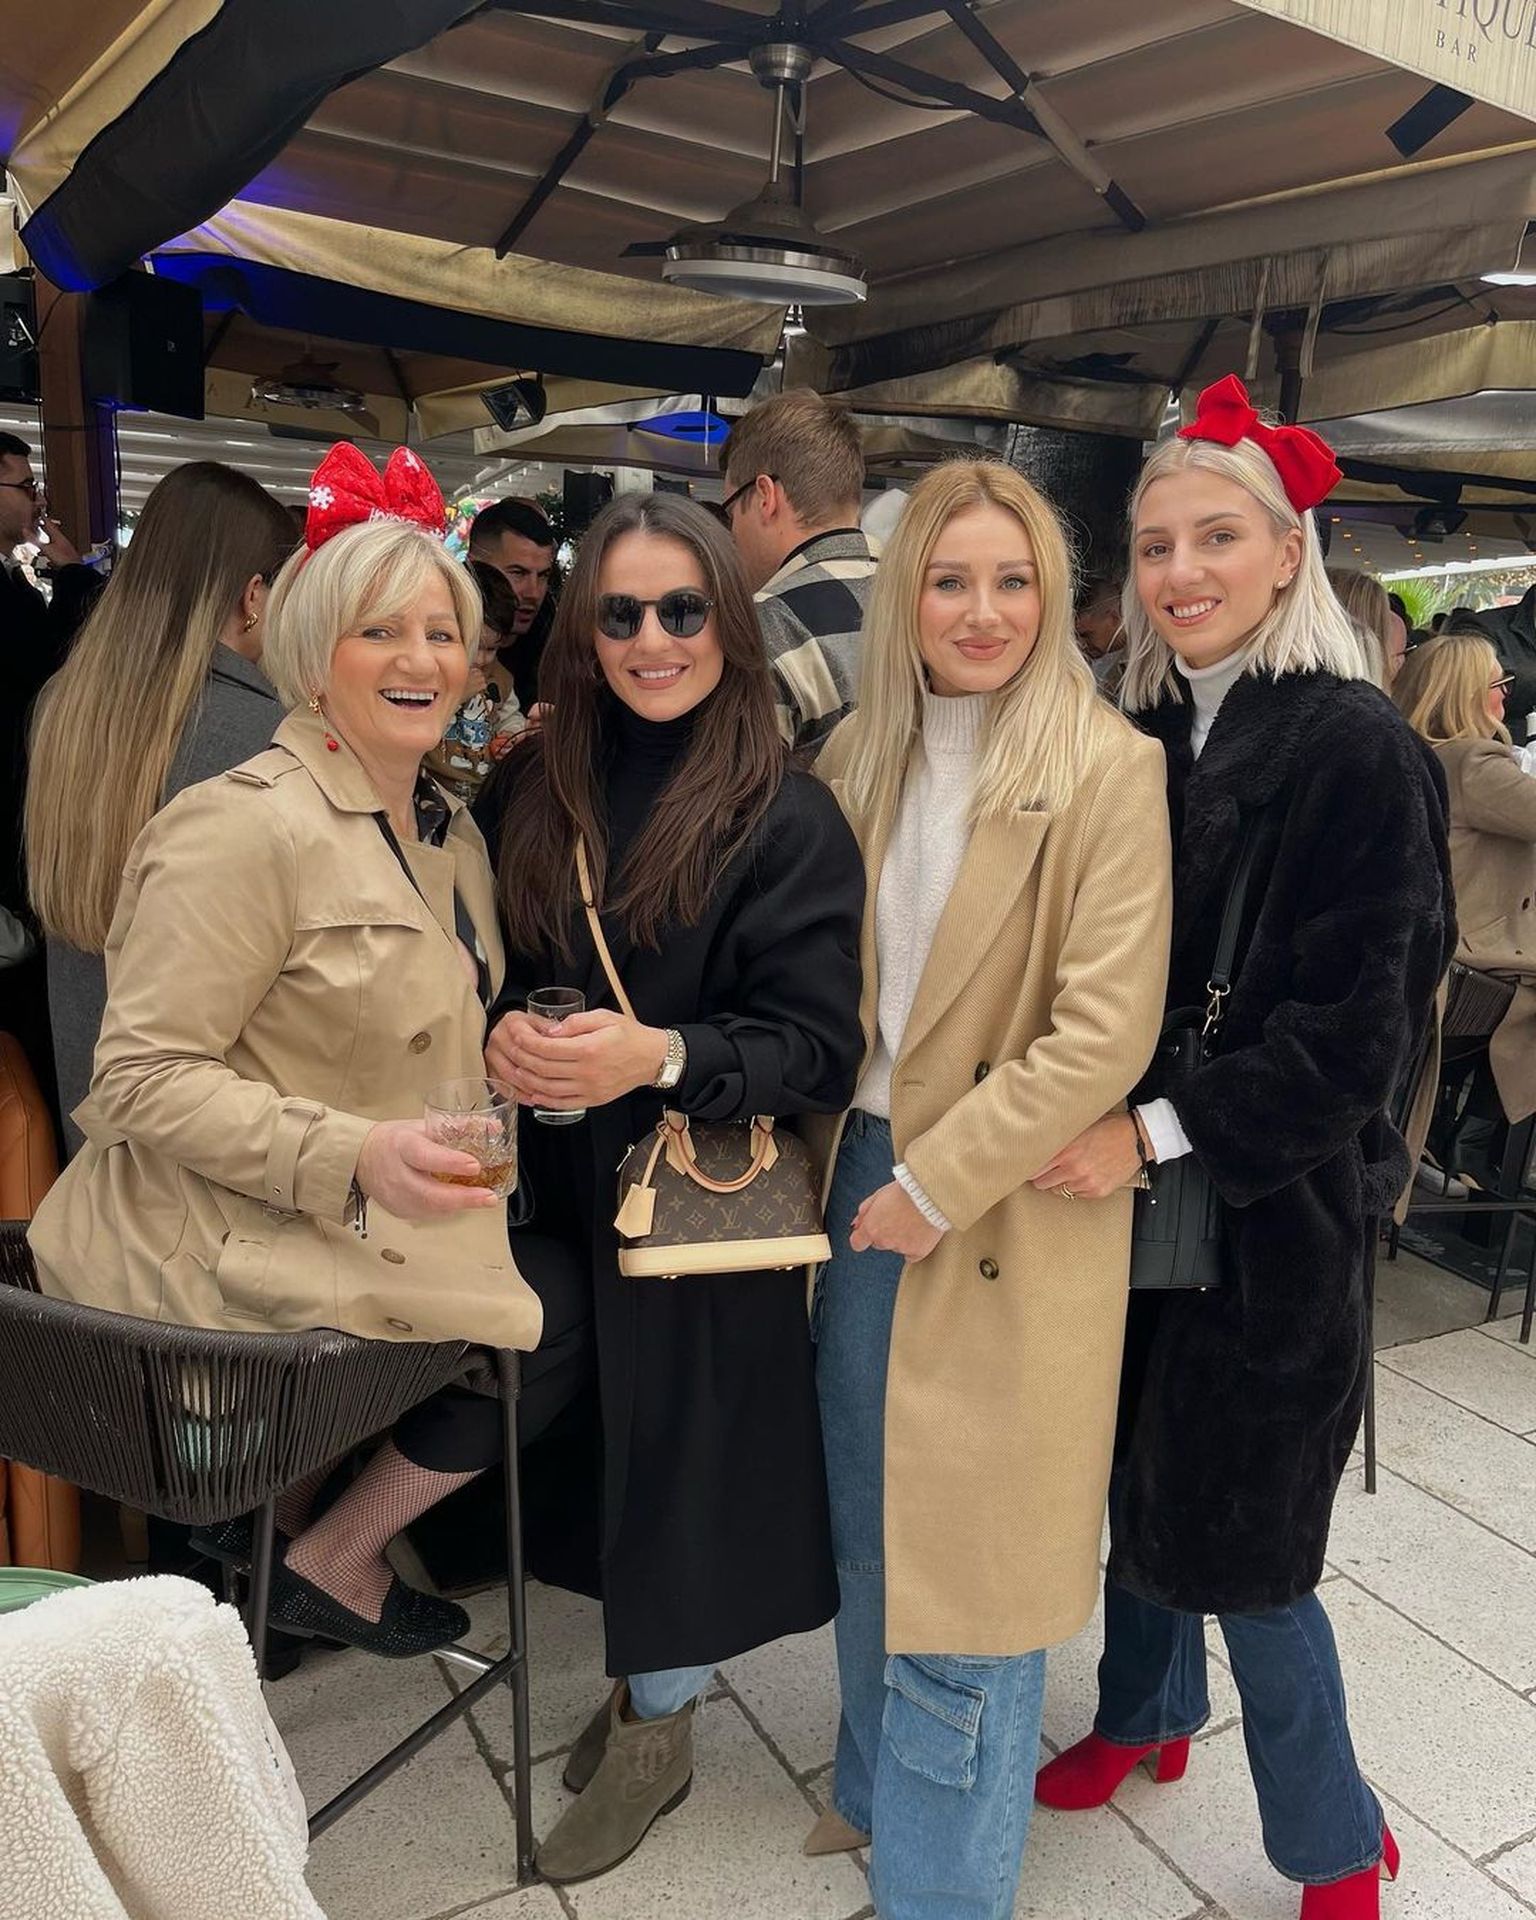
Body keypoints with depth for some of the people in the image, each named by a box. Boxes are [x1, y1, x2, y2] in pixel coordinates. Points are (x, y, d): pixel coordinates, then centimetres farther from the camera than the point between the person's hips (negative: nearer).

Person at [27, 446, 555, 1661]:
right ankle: (333, 1564, 16)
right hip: (225, 1248, -9)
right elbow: (141, 1079, -20)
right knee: (547, 1330, -9)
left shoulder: (450, 830, 8)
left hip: (367, 1226, 9)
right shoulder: (244, 825, -19)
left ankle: (284, 1509, 23)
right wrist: (351, 1157, -30)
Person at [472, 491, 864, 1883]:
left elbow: (818, 1048, -13)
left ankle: (658, 1727, 33)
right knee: (591, 1435, 14)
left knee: (676, 1431, 8)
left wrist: (661, 1056, -27)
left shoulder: (786, 818, -11)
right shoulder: (531, 791, 3)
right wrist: (501, 1036, -12)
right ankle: (638, 1676, 41)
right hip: (555, 1187, 4)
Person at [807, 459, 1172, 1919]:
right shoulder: (859, 756, 5)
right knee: (869, 1518, 21)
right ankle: (878, 1786, 46)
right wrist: (861, 1165, 0)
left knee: (966, 1543, 7)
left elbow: (1108, 1029, -17)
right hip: (865, 1175, 6)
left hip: (1010, 1212, -6)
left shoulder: (1108, 770, -12)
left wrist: (940, 1181, -16)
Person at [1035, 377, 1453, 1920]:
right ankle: (1144, 1716, 47)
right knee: (1135, 1474, 20)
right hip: (1131, 1184, 6)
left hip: (1272, 1206, -6)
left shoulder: (1355, 748, -14)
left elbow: (1354, 1025, -18)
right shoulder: (1144, 739, 5)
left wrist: (1165, 1131, -22)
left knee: (1235, 1536, 5)